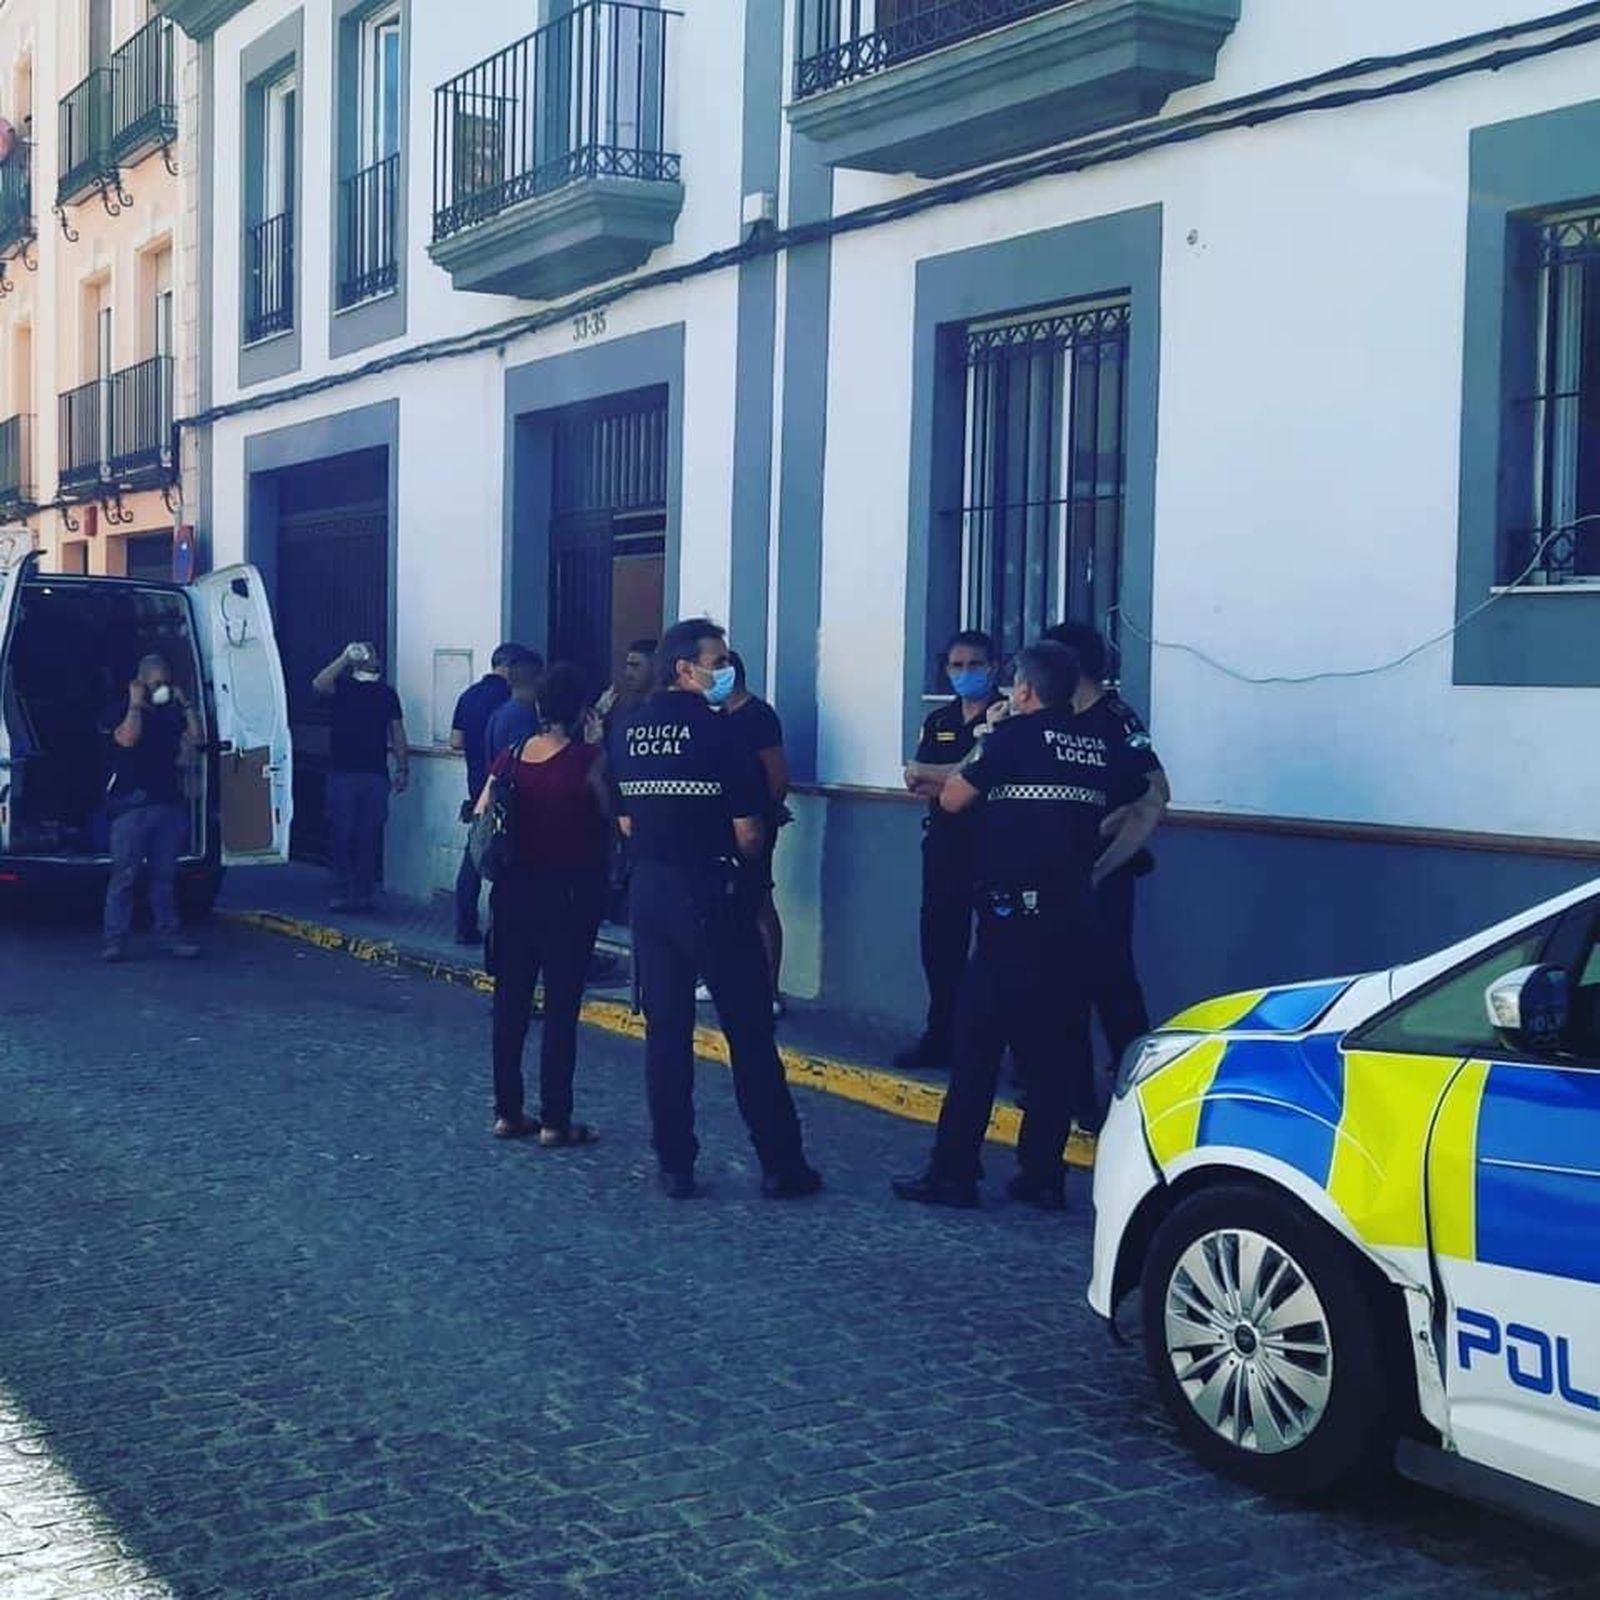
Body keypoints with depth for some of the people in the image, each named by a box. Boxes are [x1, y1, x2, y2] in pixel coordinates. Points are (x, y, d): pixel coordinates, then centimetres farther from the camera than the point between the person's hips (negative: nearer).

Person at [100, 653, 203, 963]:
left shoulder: (171, 713, 17)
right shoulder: (121, 711, 2)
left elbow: (197, 738, 9)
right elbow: (128, 738, -17)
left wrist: (185, 704, 7)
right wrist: (135, 704, -8)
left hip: (169, 803, 5)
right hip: (132, 805, -5)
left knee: (165, 873, 7)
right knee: (125, 873, -6)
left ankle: (169, 934, 11)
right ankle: (114, 939, -4)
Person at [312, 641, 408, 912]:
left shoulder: (387, 694, 12)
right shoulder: (342, 687, 6)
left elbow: (397, 734, 12)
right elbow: (318, 685, -16)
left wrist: (403, 769, 7)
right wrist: (345, 657, -20)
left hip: (376, 776, 1)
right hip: (342, 773, -1)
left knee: (369, 838, 3)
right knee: (341, 836, -1)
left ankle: (364, 894, 9)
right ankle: (342, 893, 3)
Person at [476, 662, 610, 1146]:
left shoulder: (511, 757, 1)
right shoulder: (587, 758, -13)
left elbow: (479, 819, 0)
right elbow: (613, 813, -8)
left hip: (515, 890, 5)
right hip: (570, 893, -4)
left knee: (511, 999, 12)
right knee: (561, 1006, 2)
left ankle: (507, 1112, 18)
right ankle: (555, 1120, 5)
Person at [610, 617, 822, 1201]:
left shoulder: (628, 732, 5)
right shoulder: (718, 731, -13)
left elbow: (626, 823, 11)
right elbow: (748, 833, -13)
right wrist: (748, 862, 6)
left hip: (649, 891, 5)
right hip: (712, 896, -5)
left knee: (665, 1031, 10)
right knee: (749, 1032, 3)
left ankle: (675, 1166, 12)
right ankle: (780, 1165, 9)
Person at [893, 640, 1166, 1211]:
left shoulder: (1016, 735, -6)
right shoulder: (1101, 748, 10)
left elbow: (953, 799, -1)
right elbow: (1149, 809, 18)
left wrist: (980, 754, 14)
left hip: (1015, 913, -6)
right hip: (1074, 917, 6)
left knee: (978, 1042, -1)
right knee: (1057, 1045, 10)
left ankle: (953, 1174, 1)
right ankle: (1042, 1176, 12)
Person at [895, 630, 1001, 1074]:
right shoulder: (939, 721, 16)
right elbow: (915, 779, 5)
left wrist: (933, 777, -8)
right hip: (945, 842, 6)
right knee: (940, 941, 9)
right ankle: (941, 1039, 19)